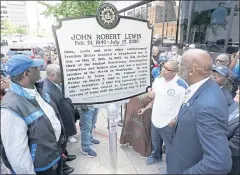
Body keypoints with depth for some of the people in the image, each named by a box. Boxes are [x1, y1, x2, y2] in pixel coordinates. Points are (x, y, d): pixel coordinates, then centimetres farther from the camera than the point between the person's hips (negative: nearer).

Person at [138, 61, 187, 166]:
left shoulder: (181, 85, -22)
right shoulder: (157, 80, -2)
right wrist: (145, 109, 7)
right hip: (155, 119, 6)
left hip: (168, 123, -6)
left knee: (169, 146, 17)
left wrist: (175, 120, -18)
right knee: (155, 142, 28)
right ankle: (156, 155, 57)